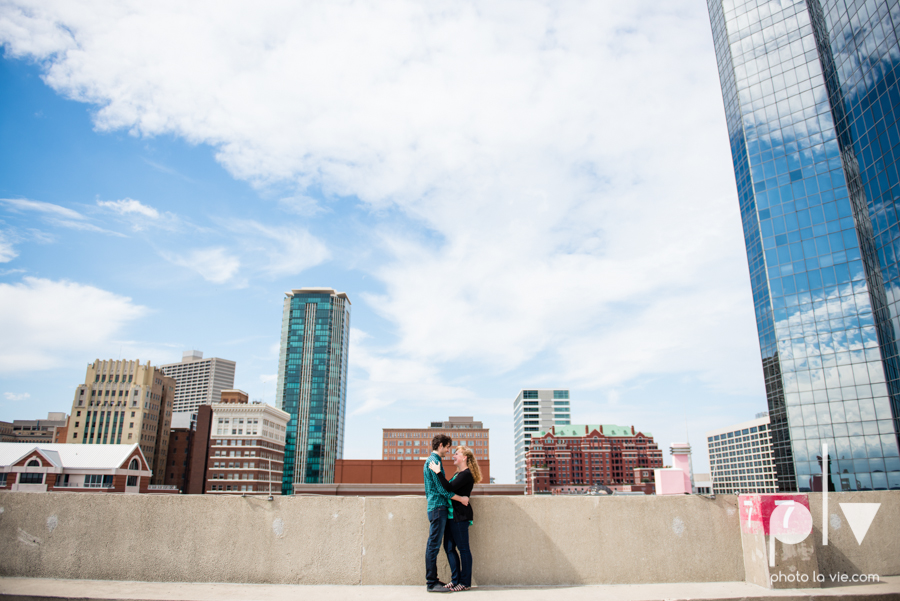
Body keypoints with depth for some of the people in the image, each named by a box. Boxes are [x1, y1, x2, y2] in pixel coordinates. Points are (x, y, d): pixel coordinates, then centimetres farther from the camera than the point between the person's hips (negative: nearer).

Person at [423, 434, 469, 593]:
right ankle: (432, 583, -4)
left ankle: (431, 580, 16)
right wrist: (461, 499, -10)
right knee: (434, 545, -7)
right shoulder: (434, 461, -13)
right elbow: (442, 489, -17)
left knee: (433, 545, 11)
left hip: (434, 507, 10)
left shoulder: (430, 460, 18)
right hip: (438, 507, -10)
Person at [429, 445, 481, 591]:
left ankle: (465, 582, 7)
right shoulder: (458, 473, 18)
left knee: (463, 548, -1)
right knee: (449, 547, 10)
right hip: (452, 514, 10)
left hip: (460, 516, -10)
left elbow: (449, 488, -25)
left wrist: (438, 472, -22)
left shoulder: (466, 474, -14)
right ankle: (455, 579, 18)